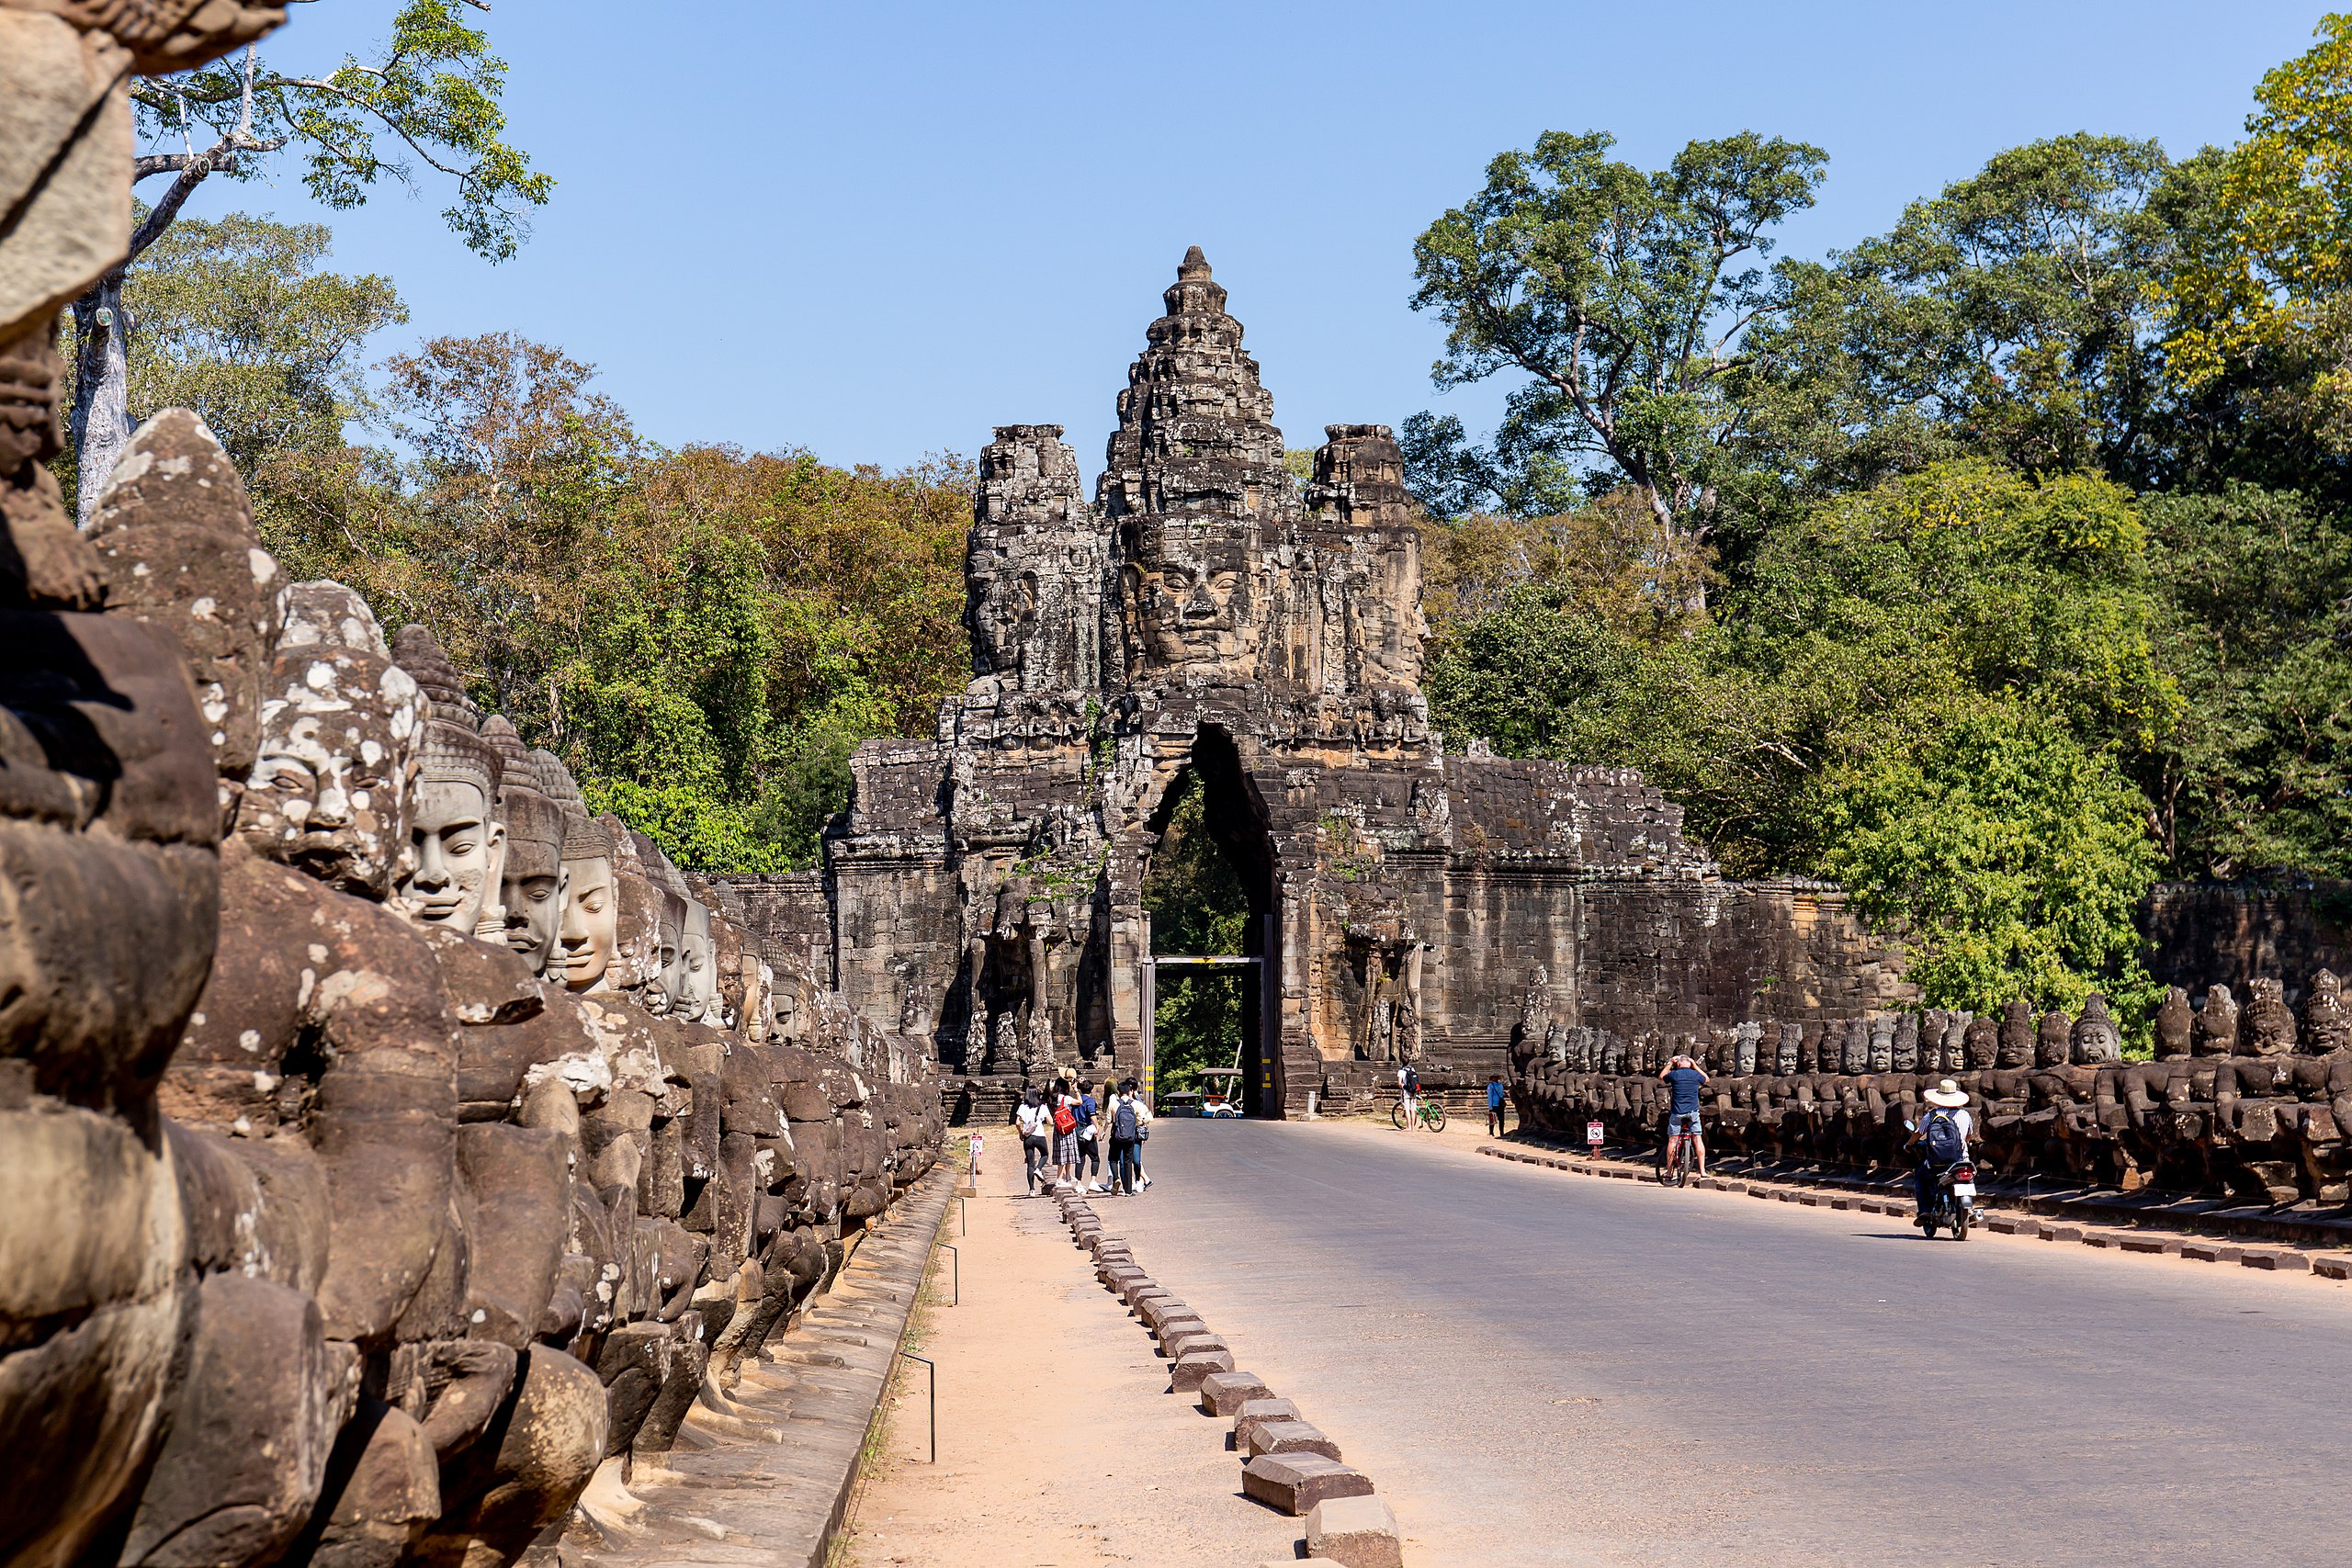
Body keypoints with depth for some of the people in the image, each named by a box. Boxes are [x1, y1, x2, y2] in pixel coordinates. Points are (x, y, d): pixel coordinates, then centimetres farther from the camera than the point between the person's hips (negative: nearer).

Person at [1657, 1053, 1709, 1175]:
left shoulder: (1674, 1074, -3)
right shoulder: (1695, 1075, 2)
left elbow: (1661, 1078, 19)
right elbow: (1706, 1079, 26)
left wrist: (1670, 1064, 23)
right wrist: (1695, 1065, 28)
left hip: (1677, 1113, -1)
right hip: (1693, 1112, 1)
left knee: (1672, 1140, 4)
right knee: (1697, 1139, 7)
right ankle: (1702, 1169, 3)